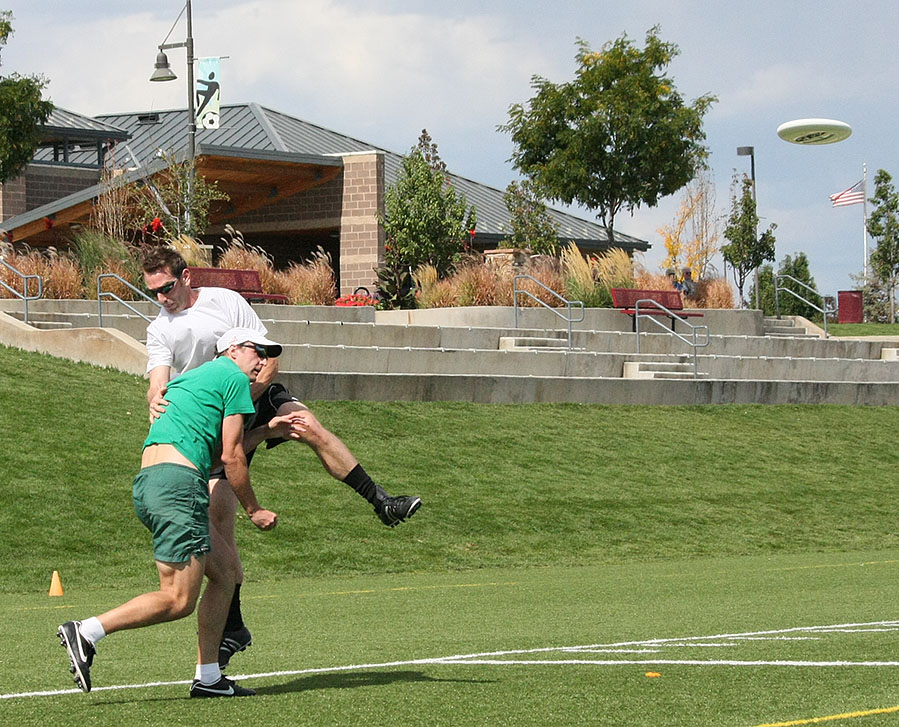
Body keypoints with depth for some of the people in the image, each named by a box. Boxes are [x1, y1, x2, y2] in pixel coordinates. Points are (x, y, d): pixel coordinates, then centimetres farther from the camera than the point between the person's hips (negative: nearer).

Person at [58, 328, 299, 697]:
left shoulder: (190, 378, 30)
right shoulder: (234, 376, 4)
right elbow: (231, 456, 0)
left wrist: (267, 430, 41)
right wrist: (254, 510, 9)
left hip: (147, 483, 10)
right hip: (177, 483, -10)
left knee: (225, 572, 16)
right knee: (178, 600, -10)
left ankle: (208, 676, 15)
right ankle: (85, 632, -14)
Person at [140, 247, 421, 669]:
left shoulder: (226, 301, -2)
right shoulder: (159, 331, 4)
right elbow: (158, 382, -10)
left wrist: (245, 397, -19)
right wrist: (156, 401, -35)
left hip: (258, 397, -1)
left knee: (309, 426, -33)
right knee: (218, 518, -9)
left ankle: (382, 503, -28)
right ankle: (233, 628, -3)